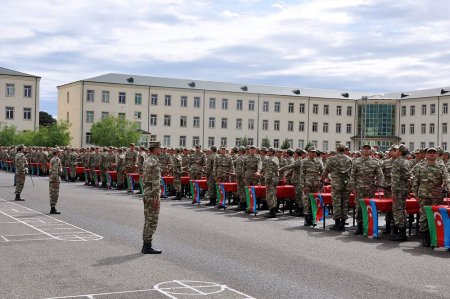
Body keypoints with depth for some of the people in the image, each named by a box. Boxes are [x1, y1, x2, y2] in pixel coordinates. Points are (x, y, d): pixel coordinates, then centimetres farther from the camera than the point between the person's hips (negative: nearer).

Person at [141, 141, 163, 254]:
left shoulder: (146, 161, 14)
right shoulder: (155, 162, -17)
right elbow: (156, 181, -21)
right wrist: (156, 197, -22)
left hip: (146, 191, 10)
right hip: (152, 194, -10)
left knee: (148, 220, 13)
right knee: (152, 221, -5)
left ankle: (146, 245, 17)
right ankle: (148, 246, -3)